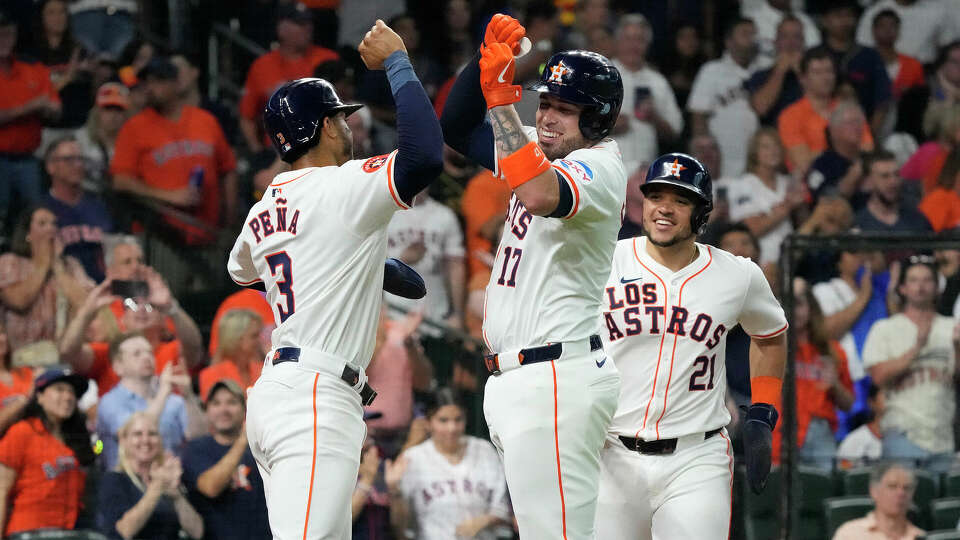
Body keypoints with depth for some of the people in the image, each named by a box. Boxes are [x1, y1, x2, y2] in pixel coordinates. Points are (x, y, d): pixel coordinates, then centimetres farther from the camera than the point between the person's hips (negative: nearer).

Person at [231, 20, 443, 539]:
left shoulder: (262, 210, 17)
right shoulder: (343, 188, -8)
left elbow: (241, 270, 39)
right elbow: (425, 155, -23)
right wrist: (396, 64, -10)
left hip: (271, 395, 9)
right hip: (317, 399, -9)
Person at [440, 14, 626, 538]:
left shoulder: (599, 165, -12)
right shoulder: (540, 149, 15)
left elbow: (540, 195, -32)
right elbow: (456, 127, 16)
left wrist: (501, 97, -29)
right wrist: (484, 58, 0)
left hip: (556, 380, -10)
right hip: (510, 379, 10)